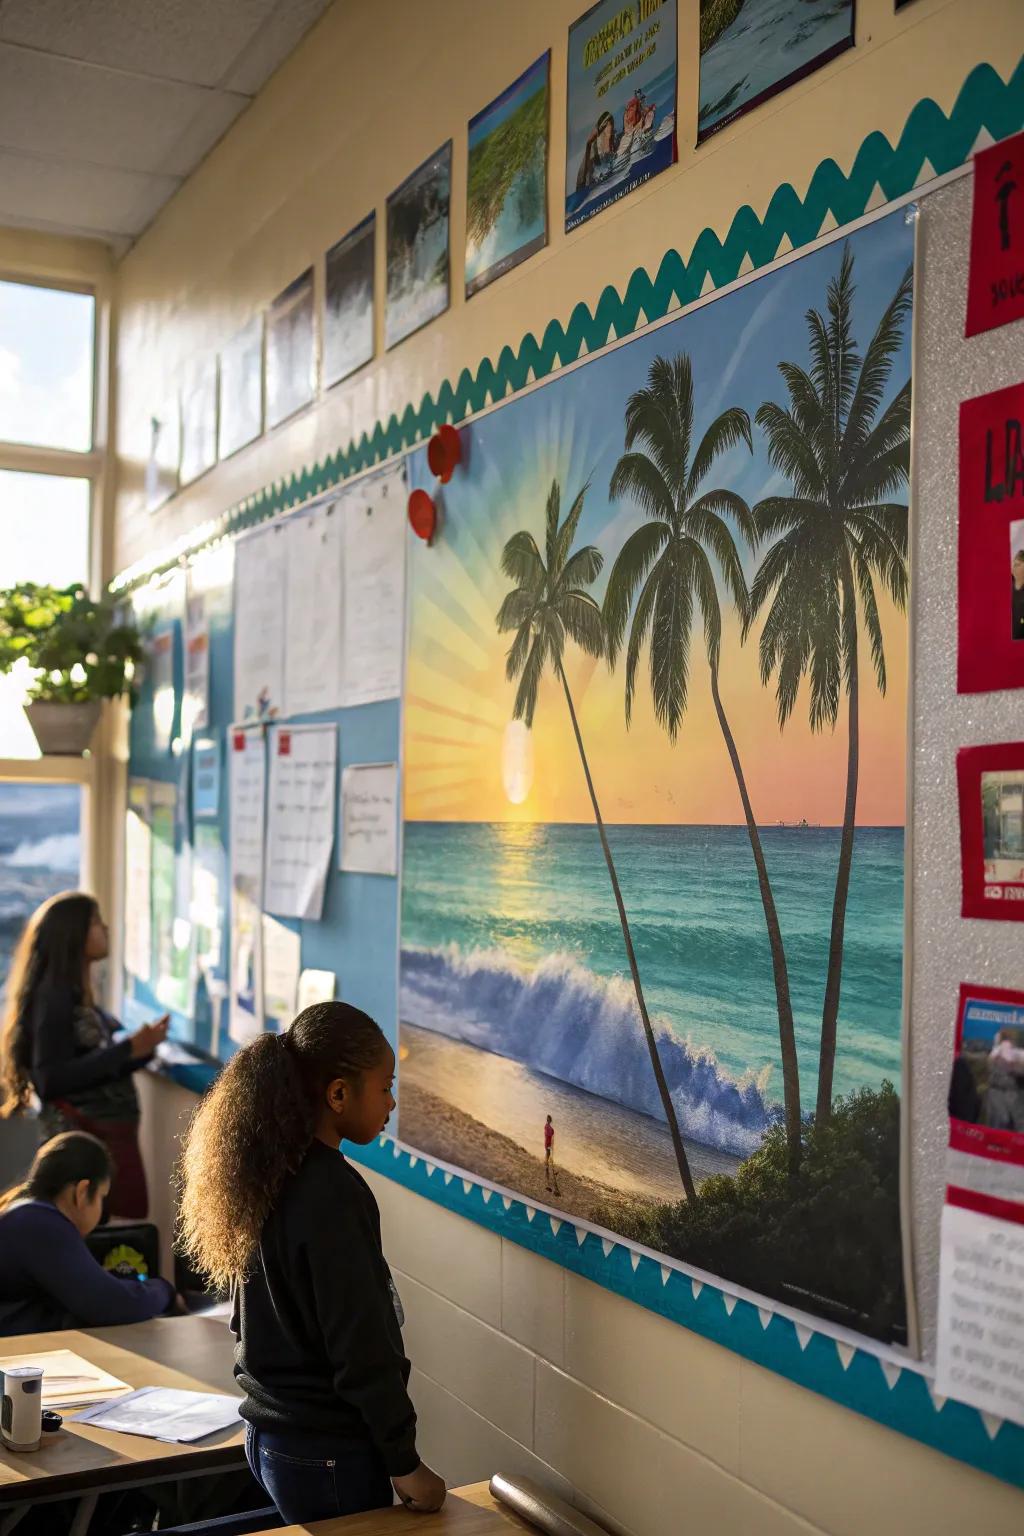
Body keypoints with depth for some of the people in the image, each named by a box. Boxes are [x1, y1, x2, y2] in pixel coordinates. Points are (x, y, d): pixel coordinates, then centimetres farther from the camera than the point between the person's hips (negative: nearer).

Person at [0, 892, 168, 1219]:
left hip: (111, 1136, 9)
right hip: (83, 1142, -9)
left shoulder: (81, 997, 14)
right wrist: (127, 1049, -20)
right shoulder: (52, 996, -12)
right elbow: (52, 1080, -21)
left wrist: (144, 1047, 7)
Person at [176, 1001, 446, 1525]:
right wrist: (405, 1463, -12)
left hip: (269, 1434, 8)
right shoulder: (333, 1194, -24)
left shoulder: (269, 1172, 2)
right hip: (328, 1455, -8)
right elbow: (361, 1349, -22)